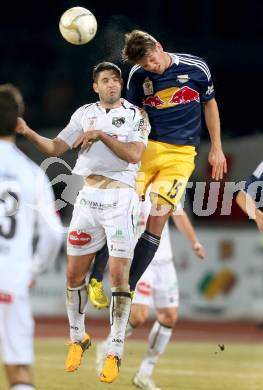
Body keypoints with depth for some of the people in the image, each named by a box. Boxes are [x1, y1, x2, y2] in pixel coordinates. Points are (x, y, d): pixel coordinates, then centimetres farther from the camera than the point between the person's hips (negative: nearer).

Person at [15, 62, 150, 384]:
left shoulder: (135, 115, 2)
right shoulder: (85, 113, 11)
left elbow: (134, 154, -13)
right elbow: (55, 148, 7)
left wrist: (101, 134, -15)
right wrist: (27, 132, -8)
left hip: (120, 198, -4)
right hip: (88, 197, 4)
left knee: (118, 275, -9)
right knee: (74, 274, 5)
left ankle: (114, 353, -4)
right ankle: (78, 339, 24)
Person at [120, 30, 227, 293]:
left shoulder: (196, 68, -3)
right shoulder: (137, 77, -1)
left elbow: (209, 104, 11)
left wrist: (216, 148, 11)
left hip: (182, 154, -1)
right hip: (146, 148, 1)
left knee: (158, 218, -9)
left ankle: (128, 288, -5)